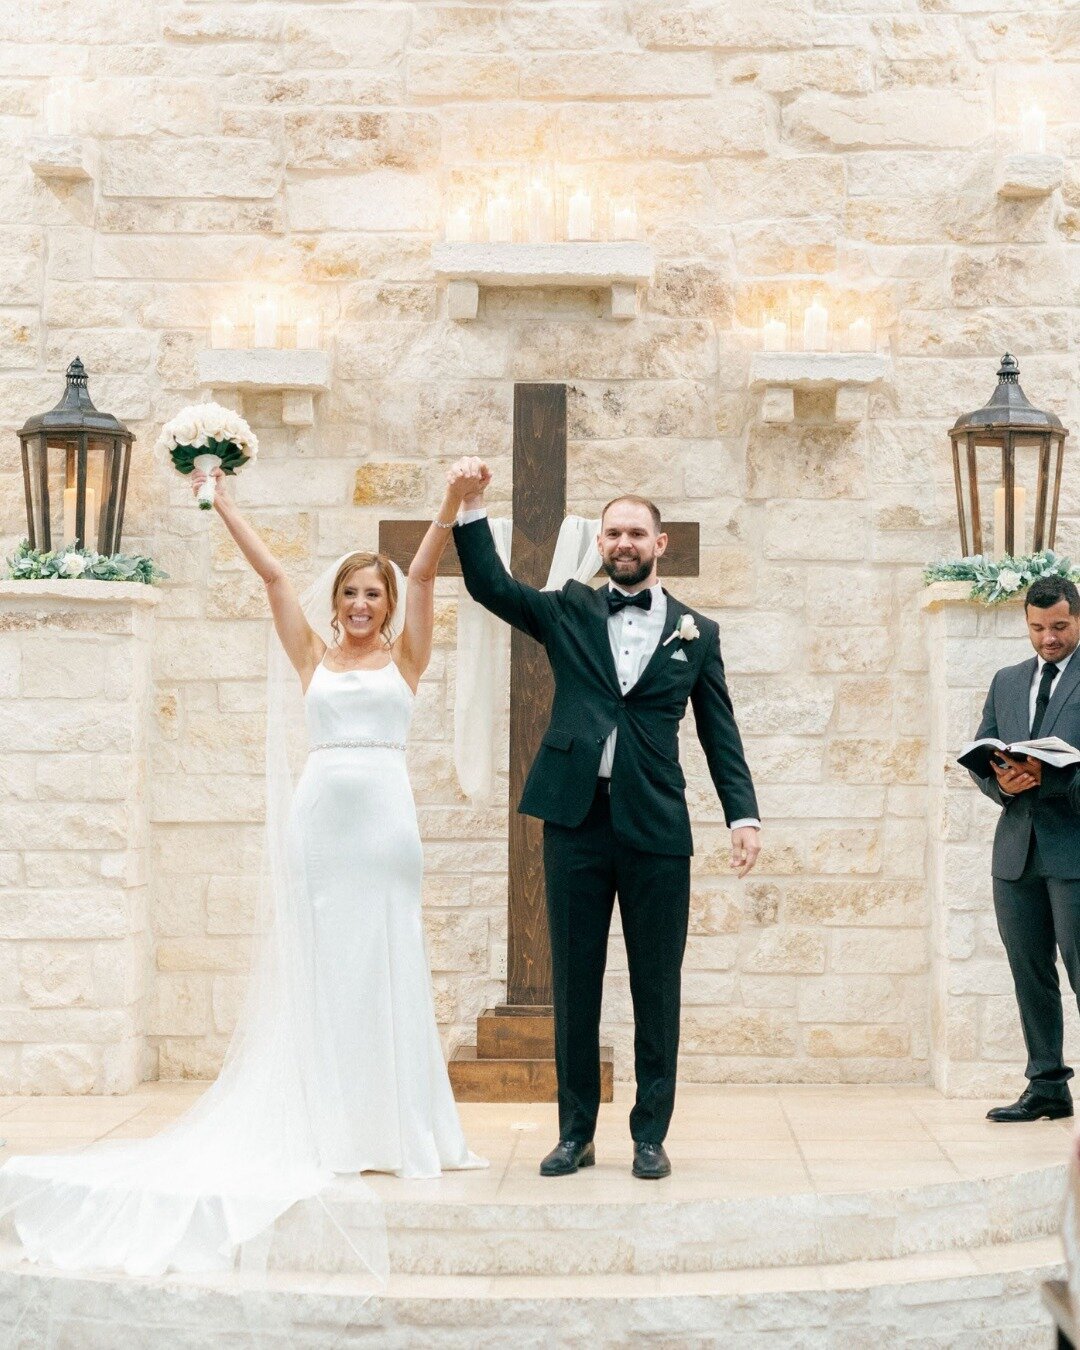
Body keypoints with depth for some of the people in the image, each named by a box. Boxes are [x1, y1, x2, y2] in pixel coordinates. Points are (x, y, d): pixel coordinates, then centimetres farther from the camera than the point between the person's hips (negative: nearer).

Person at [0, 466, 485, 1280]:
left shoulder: (404, 658, 10)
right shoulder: (311, 657, 13)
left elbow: (424, 574, -2)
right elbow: (273, 573, 10)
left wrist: (452, 505, -12)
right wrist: (221, 503, 10)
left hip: (385, 820, -1)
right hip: (317, 818, 2)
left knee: (386, 971, 1)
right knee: (321, 973, 3)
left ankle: (393, 1129, 8)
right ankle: (331, 1130, 10)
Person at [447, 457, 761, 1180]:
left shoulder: (696, 631, 10)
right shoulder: (568, 612, 12)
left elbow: (720, 734, 9)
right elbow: (490, 585, -1)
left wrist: (743, 813, -2)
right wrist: (473, 506, -12)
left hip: (657, 825, 0)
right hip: (577, 819, 1)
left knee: (657, 987, 5)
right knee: (575, 985, 7)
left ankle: (650, 1134, 15)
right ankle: (576, 1133, 16)